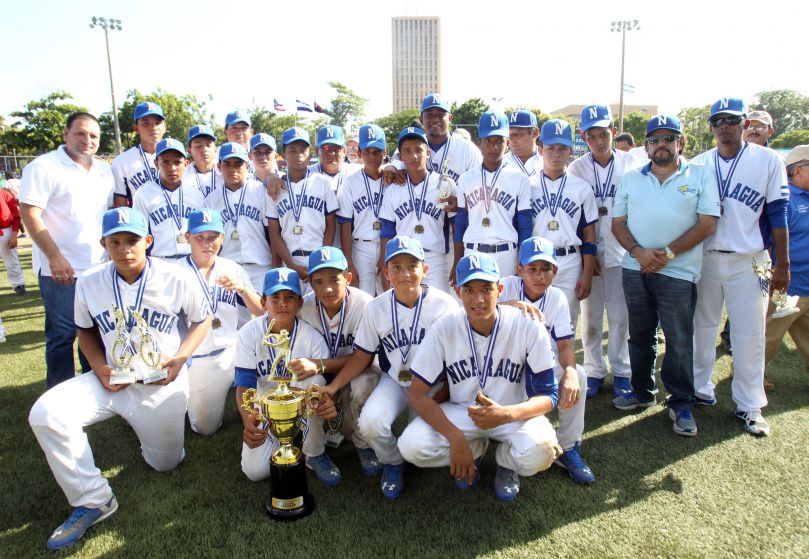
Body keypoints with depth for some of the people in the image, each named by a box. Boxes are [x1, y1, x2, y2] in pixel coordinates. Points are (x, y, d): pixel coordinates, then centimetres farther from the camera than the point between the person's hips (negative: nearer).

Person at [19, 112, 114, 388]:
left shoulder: (104, 171, 11)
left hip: (99, 267, 6)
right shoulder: (44, 167, -7)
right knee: (62, 335, 2)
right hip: (60, 269, -6)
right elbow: (29, 213, -13)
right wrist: (55, 256, -19)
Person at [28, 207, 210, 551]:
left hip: (163, 385, -2)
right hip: (113, 381, 2)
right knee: (46, 414, -23)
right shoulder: (89, 283, -6)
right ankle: (92, 500, -5)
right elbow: (86, 330, 10)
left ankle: (153, 427, 46)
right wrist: (99, 366, -8)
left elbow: (201, 321, -1)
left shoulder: (176, 278, -14)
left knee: (165, 464, 10)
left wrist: (181, 356, -17)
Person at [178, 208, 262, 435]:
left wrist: (241, 288, -19)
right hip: (196, 360, -2)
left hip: (232, 353, 2)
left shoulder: (233, 269, 2)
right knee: (206, 427, 6)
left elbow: (260, 311, -1)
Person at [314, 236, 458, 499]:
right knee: (370, 422, -25)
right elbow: (362, 356, 1)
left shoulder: (445, 304, -11)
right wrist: (333, 387, -10)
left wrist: (440, 395, -15)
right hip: (394, 381, 2)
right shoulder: (376, 308, -5)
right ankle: (393, 463, 10)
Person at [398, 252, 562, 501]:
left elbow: (548, 395, -14)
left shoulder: (529, 327, -18)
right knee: (411, 446, -24)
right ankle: (474, 450, 10)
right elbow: (418, 392, -14)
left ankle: (506, 462, 7)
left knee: (540, 451, -33)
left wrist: (506, 414, -36)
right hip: (460, 411, 1)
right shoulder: (444, 328, -16)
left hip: (514, 413, -1)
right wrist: (455, 437, -28)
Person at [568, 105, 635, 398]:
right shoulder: (577, 168, 2)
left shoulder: (630, 164, 1)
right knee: (590, 315, 7)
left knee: (619, 315, 5)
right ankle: (594, 371, 21)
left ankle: (621, 371, 20)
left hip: (621, 250, 0)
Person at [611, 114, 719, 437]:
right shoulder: (630, 178, 10)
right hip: (635, 269, 3)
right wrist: (638, 252, -11)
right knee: (640, 335, 13)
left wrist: (667, 254, -13)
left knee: (679, 340, 1)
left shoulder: (700, 176, 2)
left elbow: (707, 224, -5)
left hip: (678, 272, -3)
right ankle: (642, 392, 28)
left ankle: (681, 404, 15)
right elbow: (618, 223, 6)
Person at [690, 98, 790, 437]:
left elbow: (778, 214, -1)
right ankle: (700, 390, 25)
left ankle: (749, 406, 13)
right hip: (703, 259, 3)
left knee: (749, 333, 1)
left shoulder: (768, 161, 0)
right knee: (702, 327, 10)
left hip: (747, 260, -2)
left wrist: (783, 264, -3)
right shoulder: (698, 164, 7)